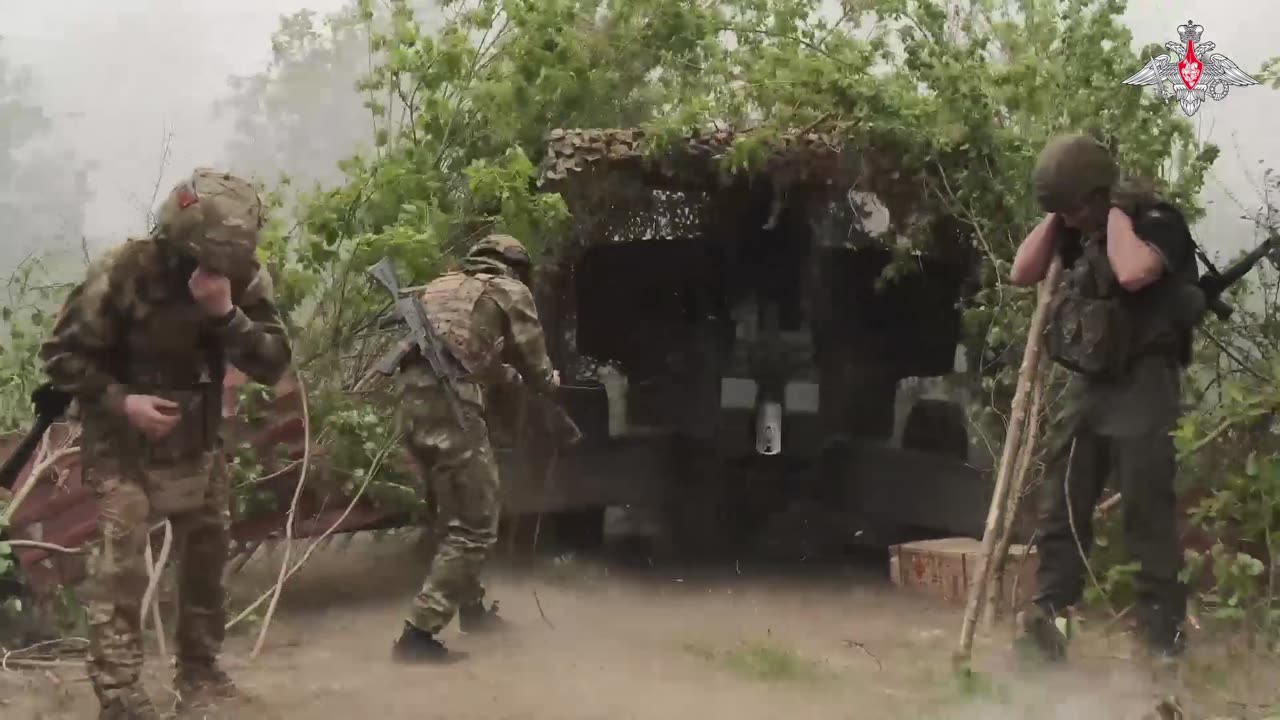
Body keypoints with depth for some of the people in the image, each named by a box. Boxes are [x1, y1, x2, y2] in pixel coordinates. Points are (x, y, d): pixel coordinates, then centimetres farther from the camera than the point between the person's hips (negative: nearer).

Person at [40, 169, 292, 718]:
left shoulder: (243, 278, -12)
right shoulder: (122, 273, -23)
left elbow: (273, 365, -18)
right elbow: (60, 355, -15)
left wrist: (225, 313, -33)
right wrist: (121, 400, -27)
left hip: (197, 444, 5)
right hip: (123, 446, -5)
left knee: (207, 558, 13)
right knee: (120, 565, -13)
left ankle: (200, 676, 29)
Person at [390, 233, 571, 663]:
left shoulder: (441, 286, 29)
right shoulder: (511, 291, 10)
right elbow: (535, 368, 11)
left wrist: (511, 377, 49)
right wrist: (550, 385, 33)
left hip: (413, 401, 8)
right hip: (450, 405, -8)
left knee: (455, 516, 23)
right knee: (474, 528, -2)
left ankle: (472, 609, 35)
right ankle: (418, 634, -8)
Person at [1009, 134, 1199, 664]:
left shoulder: (1157, 221, -11)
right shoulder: (1078, 230, 11)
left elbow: (1133, 272, -31)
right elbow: (1022, 274, 7)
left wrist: (1115, 211, -17)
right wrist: (1055, 217, 1)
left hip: (1141, 386, -7)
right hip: (1086, 384, 7)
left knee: (1147, 513, -5)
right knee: (1062, 510, 4)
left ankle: (1163, 630, 2)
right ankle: (1046, 619, 5)